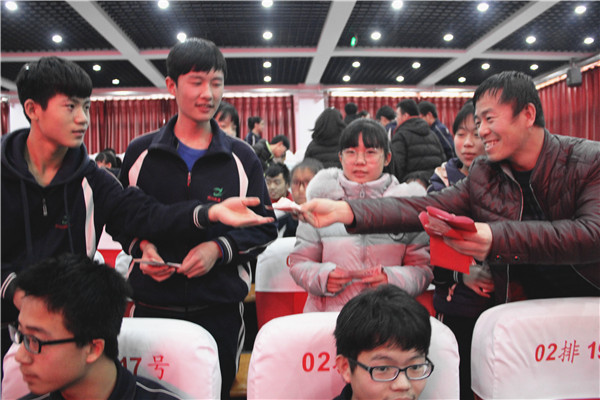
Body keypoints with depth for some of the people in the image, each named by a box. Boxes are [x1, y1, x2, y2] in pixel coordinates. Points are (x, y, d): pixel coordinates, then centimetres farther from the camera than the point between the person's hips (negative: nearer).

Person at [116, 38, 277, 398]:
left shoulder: (242, 158, 3)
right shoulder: (141, 152, 5)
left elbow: (264, 228, 4)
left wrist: (219, 248, -12)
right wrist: (141, 244, -6)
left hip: (221, 307, 0)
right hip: (153, 305, 1)